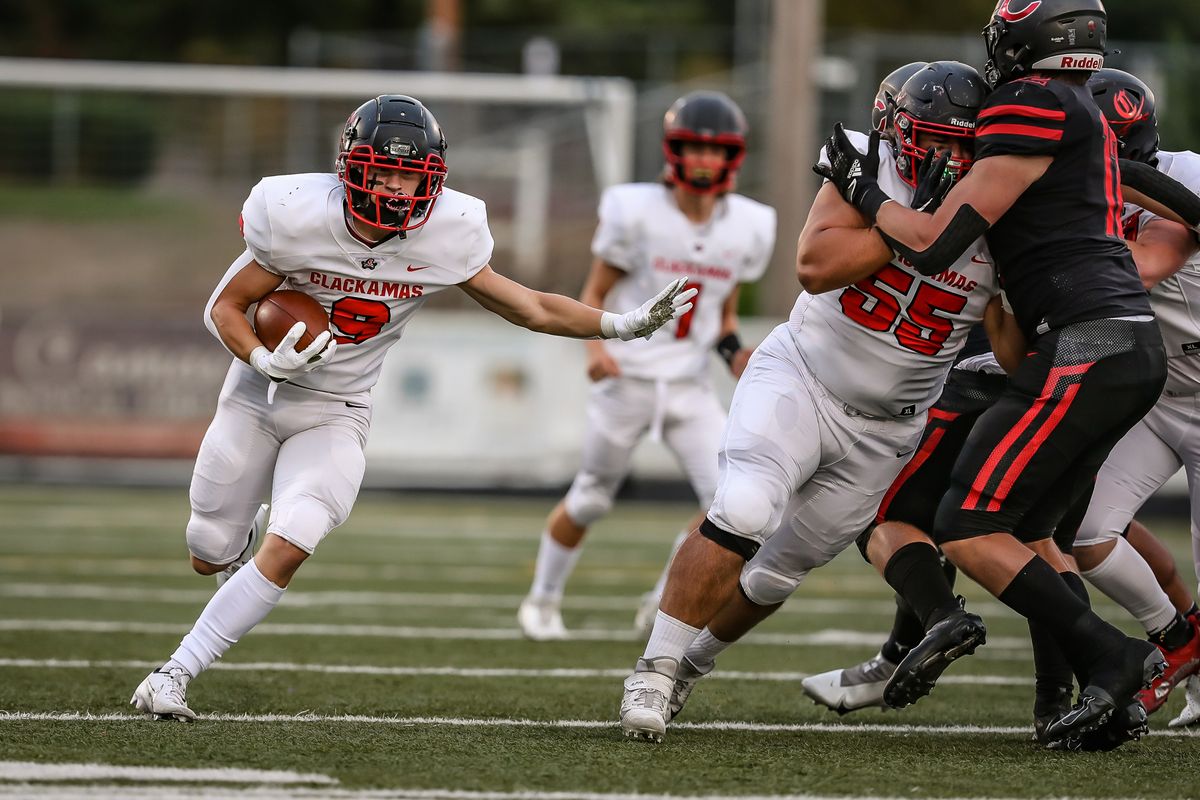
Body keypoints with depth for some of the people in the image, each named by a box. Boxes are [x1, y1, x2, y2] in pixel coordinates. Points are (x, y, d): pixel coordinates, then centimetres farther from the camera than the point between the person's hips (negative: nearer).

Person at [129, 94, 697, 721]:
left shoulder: (443, 237, -17)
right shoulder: (298, 218, -23)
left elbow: (529, 307, -5)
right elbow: (225, 307, -12)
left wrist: (624, 325, -13)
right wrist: (265, 362, -31)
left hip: (337, 415, 0)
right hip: (260, 395, 0)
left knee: (287, 549, -22)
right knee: (210, 557, 10)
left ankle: (175, 674, -11)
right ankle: (249, 531, 50)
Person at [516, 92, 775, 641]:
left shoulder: (746, 229, 2)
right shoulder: (638, 214, -10)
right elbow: (594, 294, -1)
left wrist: (733, 350, -5)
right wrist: (595, 347, -18)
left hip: (691, 386, 3)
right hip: (628, 380, -3)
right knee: (590, 501, 11)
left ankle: (667, 600, 6)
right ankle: (542, 600, 35)